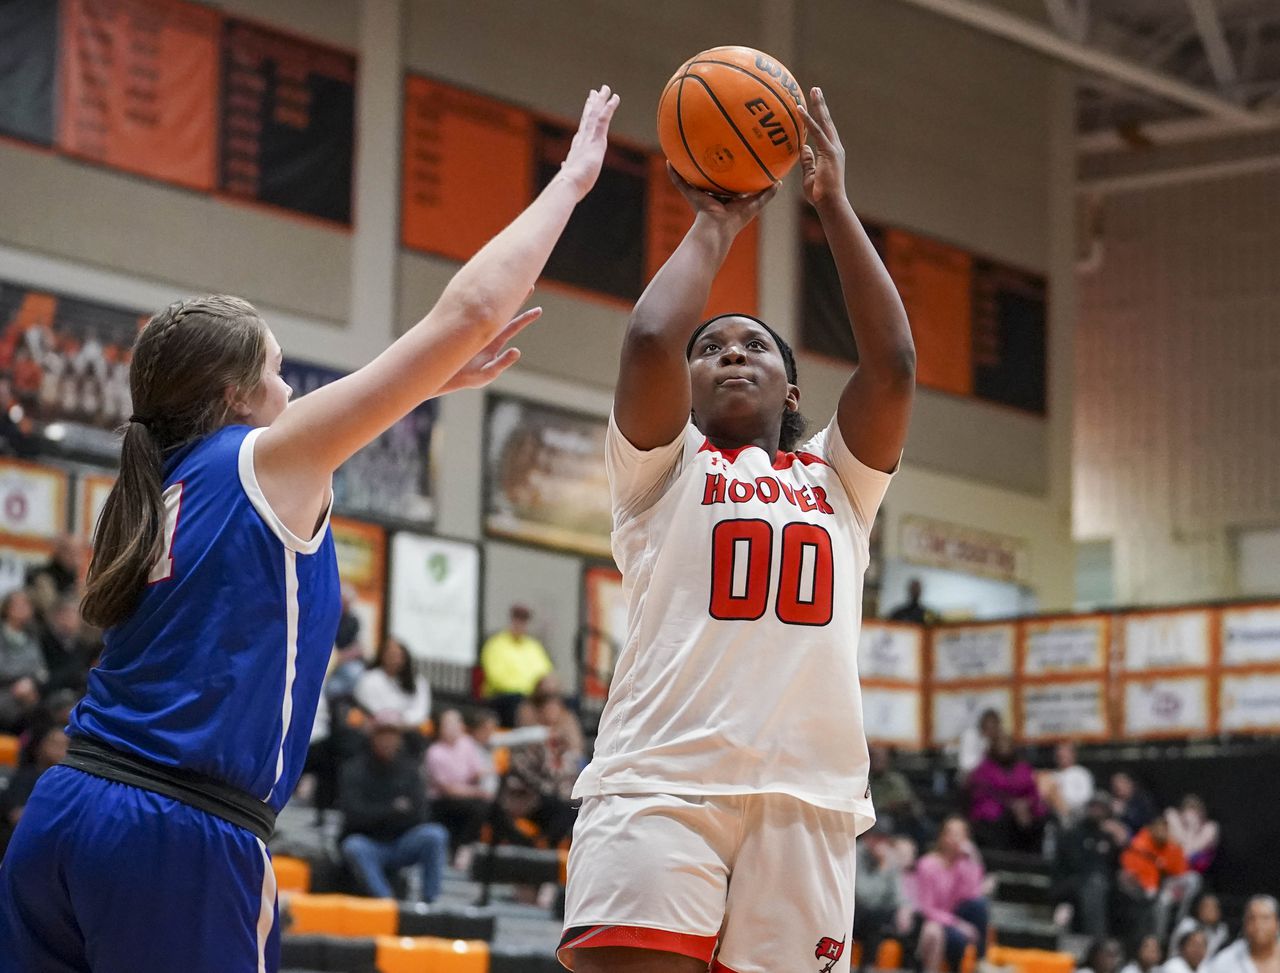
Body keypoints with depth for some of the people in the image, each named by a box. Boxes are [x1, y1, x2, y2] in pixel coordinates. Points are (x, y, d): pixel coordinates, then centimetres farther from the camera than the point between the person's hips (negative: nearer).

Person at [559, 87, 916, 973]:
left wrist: (833, 205, 15)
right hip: (662, 784, -3)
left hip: (808, 798, 3)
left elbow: (893, 360, 10)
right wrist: (715, 226, 15)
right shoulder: (665, 468, 17)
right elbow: (651, 338, -1)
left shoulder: (837, 481, 25)